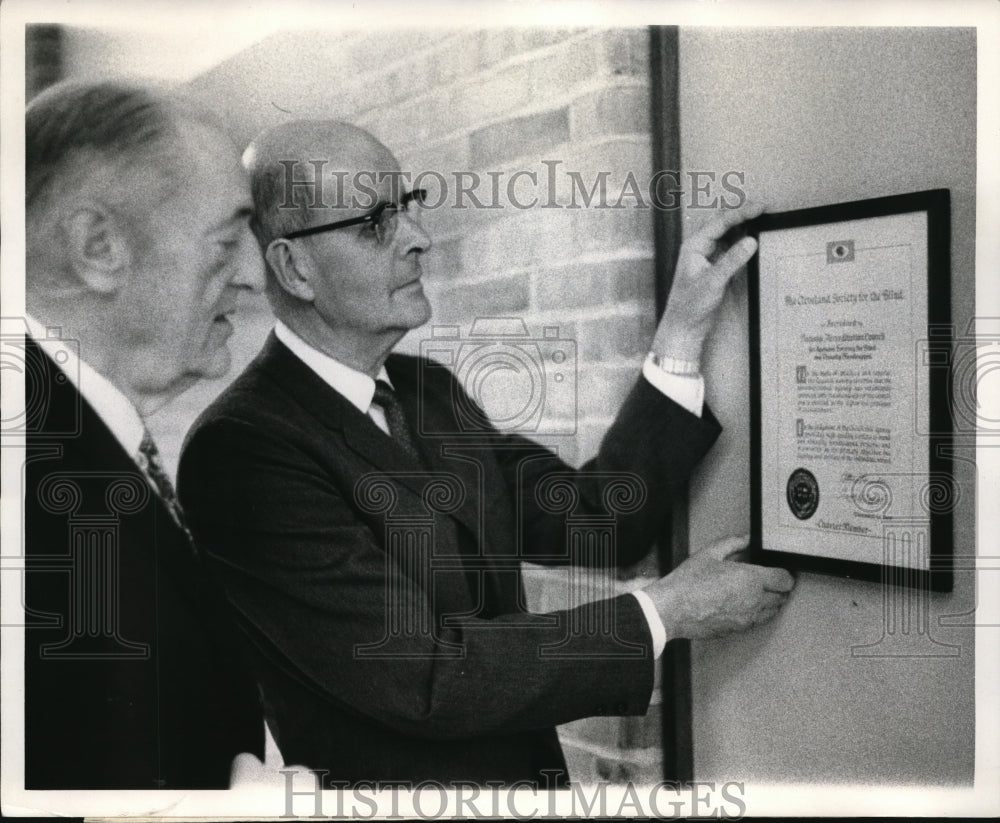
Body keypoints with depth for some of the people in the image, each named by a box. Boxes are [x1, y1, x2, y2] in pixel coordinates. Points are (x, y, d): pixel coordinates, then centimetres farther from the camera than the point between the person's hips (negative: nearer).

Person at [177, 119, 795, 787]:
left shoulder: (431, 389, 2)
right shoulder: (241, 446, -23)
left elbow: (595, 526, -3)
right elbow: (423, 677, -25)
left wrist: (684, 332, -8)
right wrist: (662, 617, -19)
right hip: (384, 781, -7)